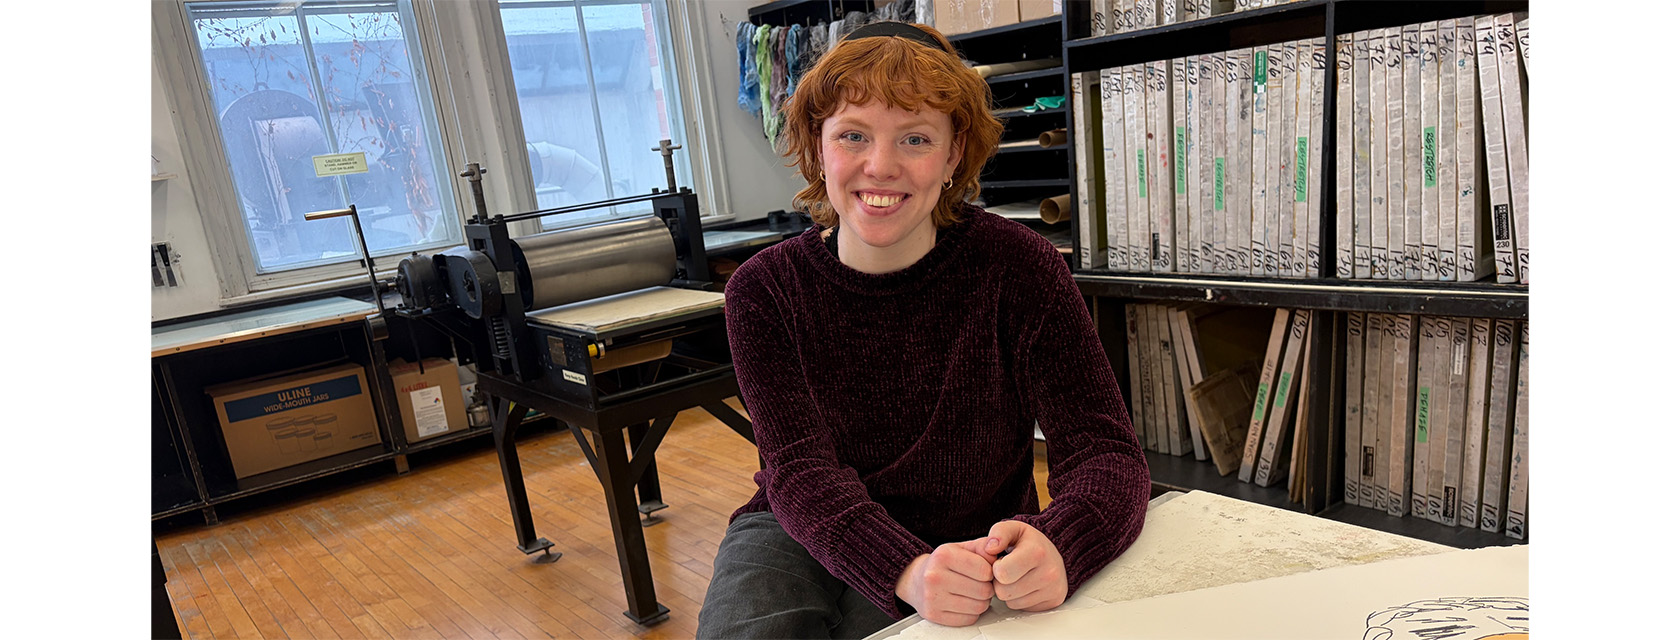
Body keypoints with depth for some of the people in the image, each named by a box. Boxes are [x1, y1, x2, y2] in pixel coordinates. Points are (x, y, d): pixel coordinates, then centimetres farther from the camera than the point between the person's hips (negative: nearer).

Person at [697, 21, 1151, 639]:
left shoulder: (1018, 268, -10)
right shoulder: (762, 291, -7)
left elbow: (1106, 451, -14)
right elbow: (804, 473, -16)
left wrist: (1054, 549, -38)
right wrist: (907, 571, -36)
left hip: (970, 553, 0)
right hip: (799, 537, 1)